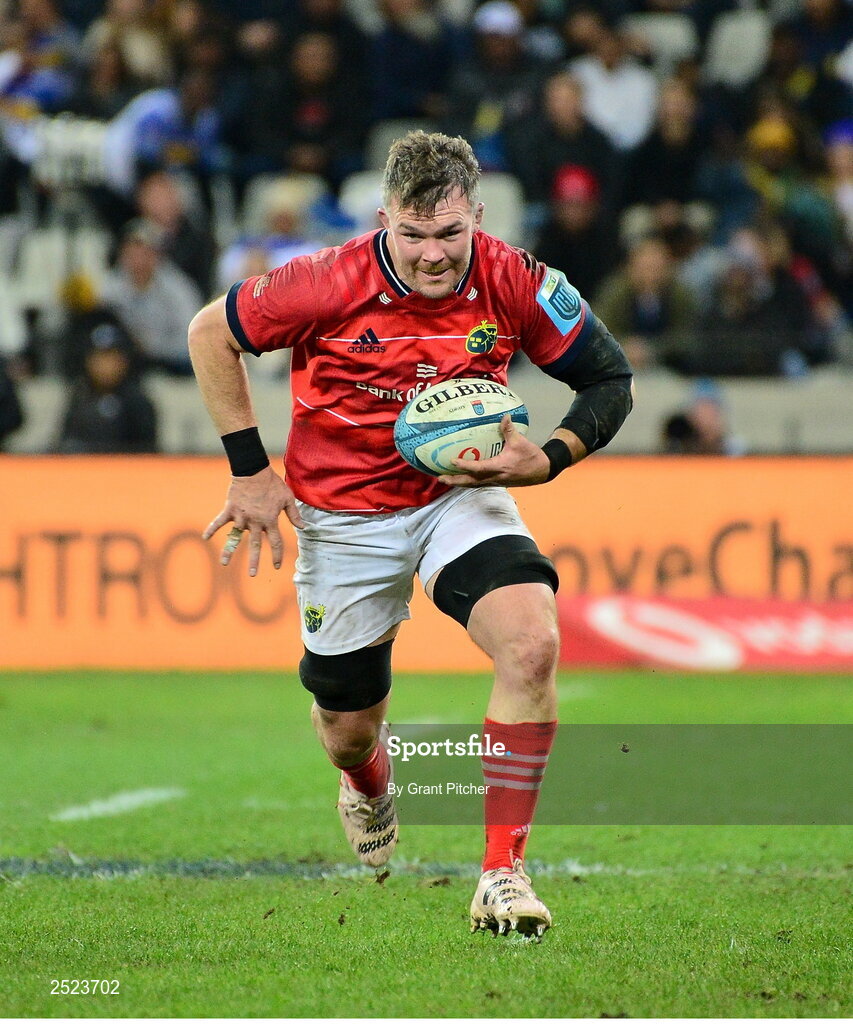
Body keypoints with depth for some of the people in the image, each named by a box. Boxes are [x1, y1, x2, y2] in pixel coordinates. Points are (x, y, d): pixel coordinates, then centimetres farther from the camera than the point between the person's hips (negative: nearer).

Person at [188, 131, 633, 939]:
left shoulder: (514, 284, -17)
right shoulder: (329, 286, -22)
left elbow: (611, 379, -4)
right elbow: (210, 333, -6)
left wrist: (547, 461, -22)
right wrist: (249, 470, -6)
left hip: (461, 496, 1)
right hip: (344, 515, -1)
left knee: (533, 642, -28)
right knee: (349, 734, 9)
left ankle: (502, 873, -19)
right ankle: (369, 789, 52)